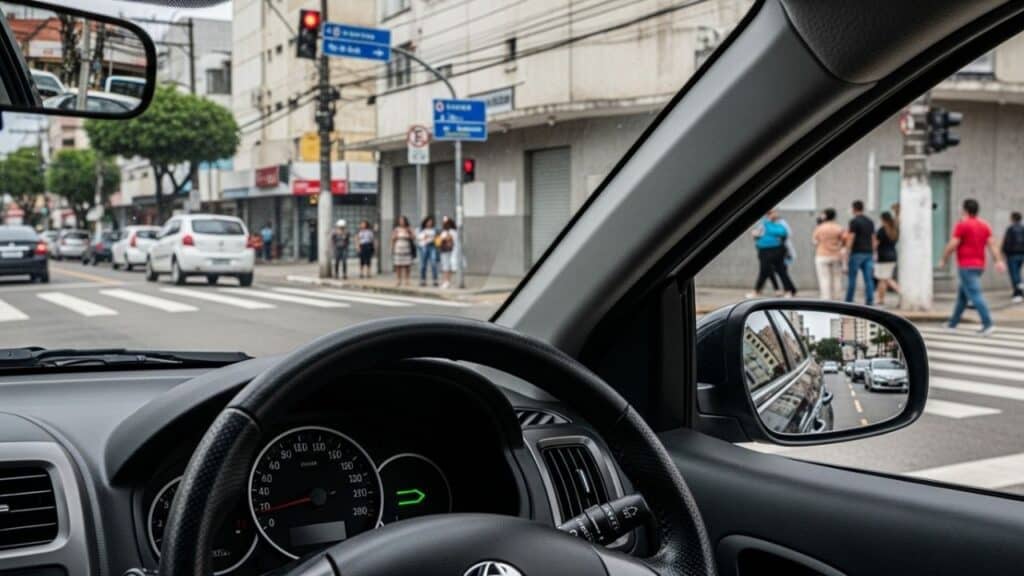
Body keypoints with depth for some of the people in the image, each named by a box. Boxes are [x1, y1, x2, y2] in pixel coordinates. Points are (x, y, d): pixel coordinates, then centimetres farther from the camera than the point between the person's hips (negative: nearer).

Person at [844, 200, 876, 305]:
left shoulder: (854, 221, -8)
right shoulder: (870, 222, 14)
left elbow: (850, 239, -12)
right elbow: (873, 239, 16)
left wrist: (847, 253, -10)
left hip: (857, 253, -6)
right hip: (868, 253, 6)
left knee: (852, 279, 1)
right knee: (869, 279, 2)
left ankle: (849, 302, 5)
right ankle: (869, 302, -3)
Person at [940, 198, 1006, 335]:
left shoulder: (962, 224, -10)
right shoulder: (985, 225, 12)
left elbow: (952, 245, -14)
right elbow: (992, 244, 3)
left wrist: (943, 260, -1)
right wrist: (999, 261, -4)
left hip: (966, 265, -8)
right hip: (979, 265, 8)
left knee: (975, 295, -13)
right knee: (962, 293, 19)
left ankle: (988, 324, -21)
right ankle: (953, 322, 28)